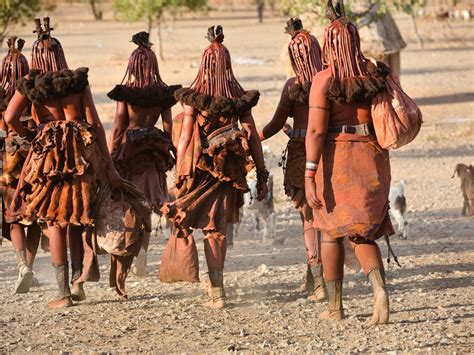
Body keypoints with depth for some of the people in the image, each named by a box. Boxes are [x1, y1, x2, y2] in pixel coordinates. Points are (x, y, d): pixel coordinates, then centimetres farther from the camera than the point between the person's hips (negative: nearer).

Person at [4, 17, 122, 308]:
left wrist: (30, 134, 9)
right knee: (75, 221, 18)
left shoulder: (30, 85, 2)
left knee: (55, 222, 6)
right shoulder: (79, 80, 5)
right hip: (83, 152, 2)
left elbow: (10, 119, -11)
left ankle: (64, 293, 3)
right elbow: (95, 124, 0)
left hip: (48, 153, -2)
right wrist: (109, 166, 1)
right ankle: (78, 281, 9)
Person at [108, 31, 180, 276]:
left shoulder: (125, 93, -9)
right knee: (145, 205, 12)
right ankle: (142, 249, 1)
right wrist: (168, 152, 14)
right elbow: (168, 128, 2)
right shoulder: (163, 94, -1)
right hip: (153, 152, 3)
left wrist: (110, 158, -2)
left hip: (128, 149, -3)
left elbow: (118, 128, -8)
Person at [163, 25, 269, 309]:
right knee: (220, 225, 16)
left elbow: (185, 137, -9)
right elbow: (253, 137, -1)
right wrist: (262, 173, 4)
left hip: (200, 167, -2)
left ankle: (217, 289, -4)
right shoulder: (239, 97, -1)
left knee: (210, 229, 6)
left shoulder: (194, 97, -7)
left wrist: (180, 173, -5)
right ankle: (215, 282, 26)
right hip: (230, 167, 2)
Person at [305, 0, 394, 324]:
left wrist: (310, 176, -16)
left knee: (332, 232, 14)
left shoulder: (324, 80, -10)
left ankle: (335, 306, 20)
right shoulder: (375, 75, 3)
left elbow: (316, 130, -16)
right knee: (363, 234, 11)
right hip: (373, 159, 3)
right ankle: (380, 287, -16)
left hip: (335, 159, -3)